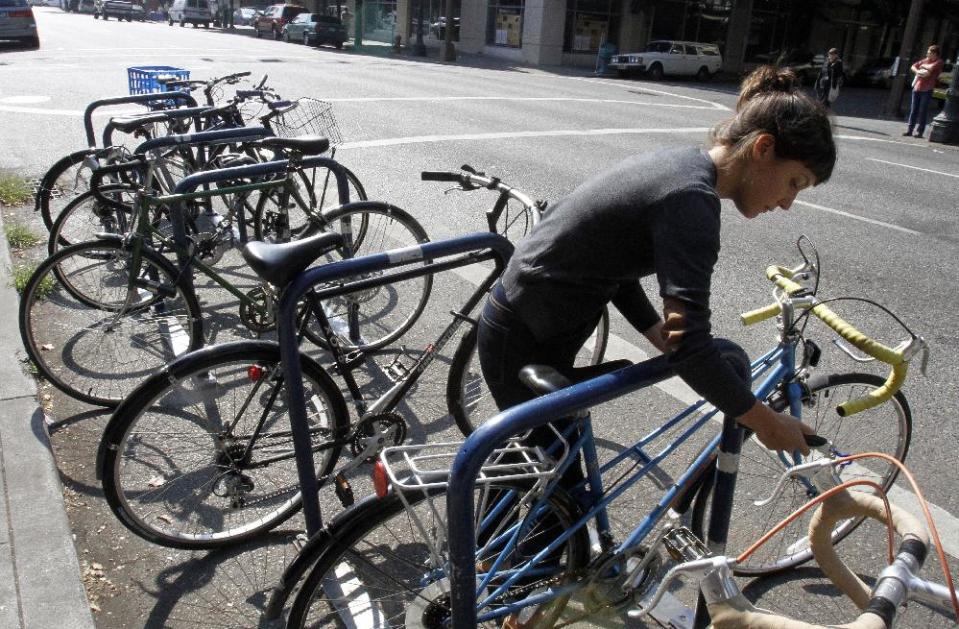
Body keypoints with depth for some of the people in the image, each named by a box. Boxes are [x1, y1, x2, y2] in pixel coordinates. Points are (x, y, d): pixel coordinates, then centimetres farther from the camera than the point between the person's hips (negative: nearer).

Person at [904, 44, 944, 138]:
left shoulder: (938, 62, -1)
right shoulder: (924, 60, 17)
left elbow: (931, 67, -19)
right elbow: (913, 67, 16)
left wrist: (923, 66, 0)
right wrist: (918, 71, -4)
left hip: (927, 90, -6)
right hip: (917, 88, 6)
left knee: (922, 111, -5)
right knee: (913, 110, 4)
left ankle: (919, 131, -3)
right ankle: (910, 130, 7)